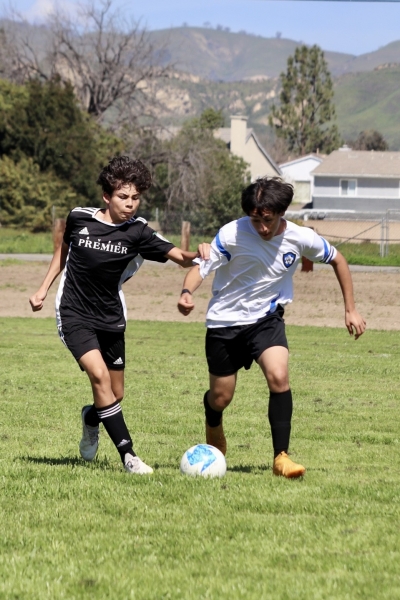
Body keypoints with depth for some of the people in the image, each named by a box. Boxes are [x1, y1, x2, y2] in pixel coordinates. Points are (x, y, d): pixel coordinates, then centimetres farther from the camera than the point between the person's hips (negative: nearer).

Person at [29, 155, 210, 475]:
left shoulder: (137, 232, -9)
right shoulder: (79, 218, -7)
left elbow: (180, 257, -17)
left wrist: (196, 254, -39)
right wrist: (43, 289, 14)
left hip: (111, 318, 3)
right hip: (75, 316, -3)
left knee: (116, 394, 9)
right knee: (99, 374, -23)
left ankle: (91, 419, 46)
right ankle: (128, 456, -22)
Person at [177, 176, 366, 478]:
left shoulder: (301, 238, -14)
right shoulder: (232, 234, -21)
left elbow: (338, 260, 3)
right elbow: (201, 266, -18)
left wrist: (351, 309, 4)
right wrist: (187, 292, -41)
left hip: (267, 319, 1)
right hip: (225, 321, -1)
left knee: (279, 377, -25)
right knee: (221, 398, 8)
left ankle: (281, 457, -18)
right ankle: (214, 427, 46)